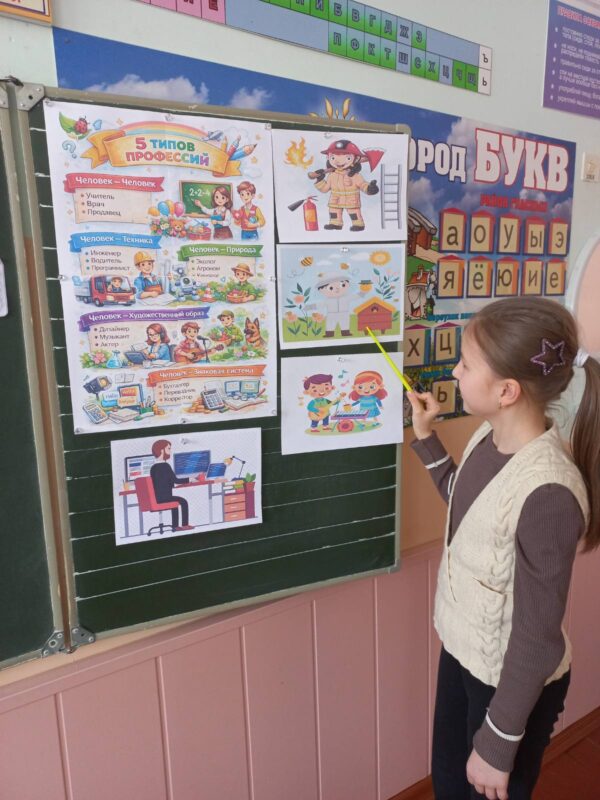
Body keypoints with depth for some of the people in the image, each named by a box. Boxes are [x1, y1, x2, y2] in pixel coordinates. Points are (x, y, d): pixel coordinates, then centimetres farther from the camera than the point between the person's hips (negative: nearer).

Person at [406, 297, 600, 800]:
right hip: (463, 652, 7)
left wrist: (498, 744, -13)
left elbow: (538, 638, -25)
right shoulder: (490, 437, -10)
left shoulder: (547, 492, -34)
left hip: (514, 682, -7)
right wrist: (425, 437, 5)